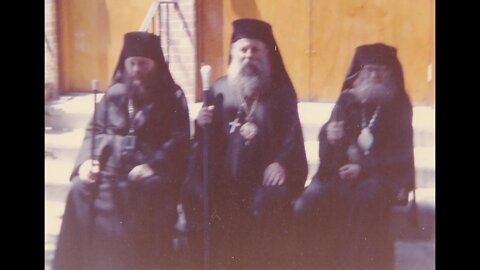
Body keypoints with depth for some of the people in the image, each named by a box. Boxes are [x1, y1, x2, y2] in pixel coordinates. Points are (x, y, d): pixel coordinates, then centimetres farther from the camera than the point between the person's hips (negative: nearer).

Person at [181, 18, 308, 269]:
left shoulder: (281, 90, 9)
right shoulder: (219, 89, 14)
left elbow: (292, 132, 1)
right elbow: (206, 138, 14)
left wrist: (280, 163, -16)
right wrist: (202, 124, -9)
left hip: (266, 172, -2)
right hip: (226, 173, 2)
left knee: (268, 203, -31)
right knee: (196, 195, -24)